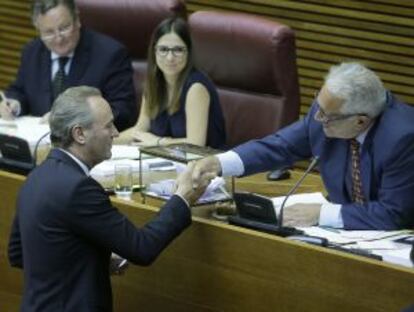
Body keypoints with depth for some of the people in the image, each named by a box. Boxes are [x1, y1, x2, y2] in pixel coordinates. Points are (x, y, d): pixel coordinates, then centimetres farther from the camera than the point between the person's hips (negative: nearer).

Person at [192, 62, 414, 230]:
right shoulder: (329, 108, -11)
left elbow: (393, 215, -26)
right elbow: (280, 146, 1)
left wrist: (321, 214, -26)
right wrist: (219, 163, -13)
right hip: (346, 230, 6)